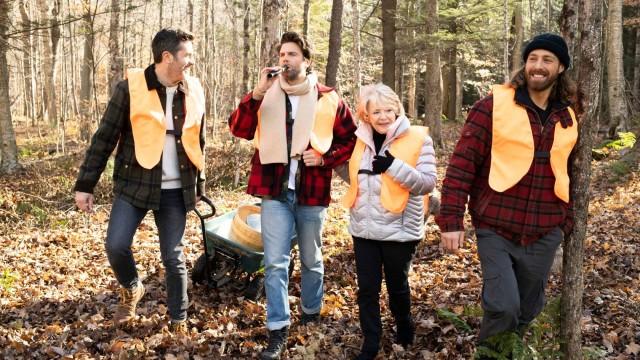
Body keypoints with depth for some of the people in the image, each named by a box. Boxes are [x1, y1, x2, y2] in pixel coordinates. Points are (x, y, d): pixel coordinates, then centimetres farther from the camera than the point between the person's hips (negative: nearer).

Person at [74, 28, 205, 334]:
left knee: (173, 258, 5)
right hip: (134, 184, -2)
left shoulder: (194, 92, 3)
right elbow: (104, 138, -5)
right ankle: (131, 290, 22)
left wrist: (199, 184, 16)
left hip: (175, 189, 2)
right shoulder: (130, 88, -8)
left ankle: (178, 321, 21)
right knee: (116, 245, -10)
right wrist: (85, 185, -6)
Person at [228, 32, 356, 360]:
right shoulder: (266, 94, 4)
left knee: (311, 260, 16)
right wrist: (256, 93, -18)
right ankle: (278, 330, 4)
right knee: (275, 263, -3)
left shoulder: (328, 99, -1)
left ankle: (311, 313, 37)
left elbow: (351, 139, 5)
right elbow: (239, 130, -7)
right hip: (275, 192, 0)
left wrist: (325, 158, -11)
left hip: (311, 193, 0)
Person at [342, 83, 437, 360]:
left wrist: (394, 166, -25)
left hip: (399, 230, -4)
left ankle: (404, 328, 41)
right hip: (364, 229, 4)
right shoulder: (362, 139, 5)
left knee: (397, 285, 15)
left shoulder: (417, 139, -11)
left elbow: (428, 183, -16)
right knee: (367, 289, 7)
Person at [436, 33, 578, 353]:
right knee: (504, 307, -15)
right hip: (496, 230, -4)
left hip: (543, 236, 5)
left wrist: (567, 221, 17)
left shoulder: (568, 120, 8)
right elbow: (462, 163, -9)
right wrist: (451, 219, -13)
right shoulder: (494, 106, -8)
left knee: (526, 311, 13)